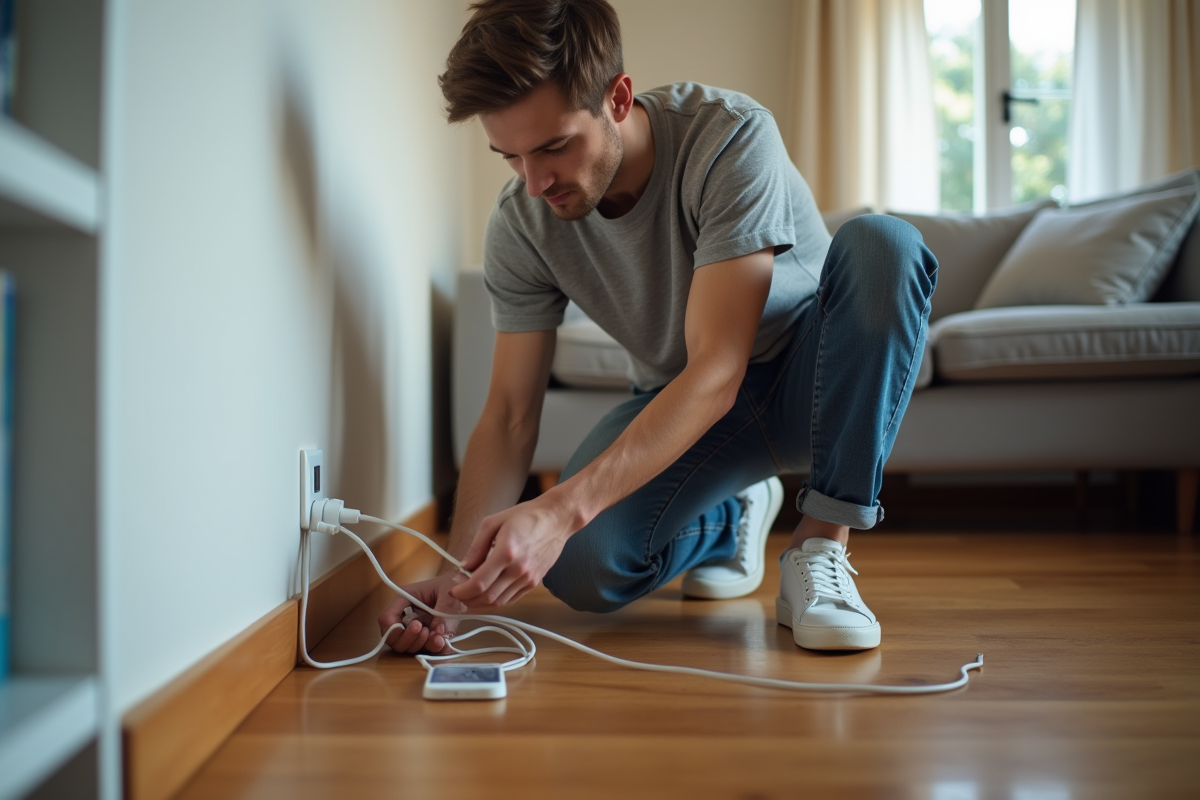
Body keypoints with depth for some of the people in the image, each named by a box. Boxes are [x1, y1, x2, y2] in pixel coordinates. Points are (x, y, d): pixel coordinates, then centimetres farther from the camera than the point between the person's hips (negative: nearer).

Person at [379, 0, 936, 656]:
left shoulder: (730, 137, -29)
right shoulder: (519, 226, -15)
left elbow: (716, 373, -36)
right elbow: (509, 415, -12)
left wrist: (561, 508, -46)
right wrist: (457, 571, -27)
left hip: (813, 381, -2)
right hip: (677, 403, 3)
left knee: (880, 243, -34)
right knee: (578, 566, -25)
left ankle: (819, 548, -21)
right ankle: (732, 516, 11)